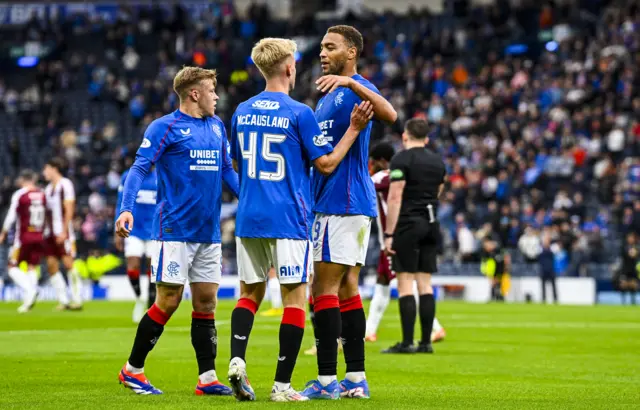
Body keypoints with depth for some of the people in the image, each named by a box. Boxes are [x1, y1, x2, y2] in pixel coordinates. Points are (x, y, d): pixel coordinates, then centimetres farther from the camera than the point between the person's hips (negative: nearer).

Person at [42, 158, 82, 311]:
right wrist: (44, 232, 15)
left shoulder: (65, 184, -6)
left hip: (63, 233, -8)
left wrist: (64, 231, -17)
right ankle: (63, 300, 6)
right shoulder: (48, 188, 18)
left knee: (68, 263, -11)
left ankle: (77, 299, -7)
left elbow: (69, 210, -12)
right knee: (52, 266, 3)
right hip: (50, 233, 8)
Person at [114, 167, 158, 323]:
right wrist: (118, 232, 4)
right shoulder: (128, 177, 4)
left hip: (155, 232, 0)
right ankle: (139, 299, 14)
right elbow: (121, 205, 8)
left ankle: (151, 307, 13)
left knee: (154, 269, 0)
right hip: (133, 231, 0)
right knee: (133, 267, -11)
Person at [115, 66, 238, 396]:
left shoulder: (216, 126, 14)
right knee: (168, 302, -5)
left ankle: (207, 378, 9)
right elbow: (139, 168, -12)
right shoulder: (165, 127, -6)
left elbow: (227, 171, 22)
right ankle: (132, 370, 9)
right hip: (174, 229, -6)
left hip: (209, 232, 6)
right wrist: (126, 208, -25)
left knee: (206, 303, 6)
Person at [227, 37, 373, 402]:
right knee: (295, 298, 1)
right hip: (288, 221, -5)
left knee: (250, 292, 15)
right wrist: (355, 129, 1)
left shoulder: (242, 112, 9)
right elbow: (326, 163, -5)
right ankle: (282, 385, -2)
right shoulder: (299, 113, -9)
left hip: (249, 219, 5)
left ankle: (237, 359, -7)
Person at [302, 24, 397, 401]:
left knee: (324, 288, -9)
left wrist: (351, 82, -40)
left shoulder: (357, 89, -11)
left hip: (342, 202, -10)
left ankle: (327, 380, -8)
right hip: (354, 204, 10)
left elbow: (390, 114, -33)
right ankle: (356, 379, 11)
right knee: (347, 289, 9)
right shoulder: (331, 95, 20)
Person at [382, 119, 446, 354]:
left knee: (405, 283, -5)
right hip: (432, 225, 6)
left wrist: (389, 234, -13)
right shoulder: (438, 162, 13)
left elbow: (395, 197, -13)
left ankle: (407, 342, -9)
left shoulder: (402, 159, -8)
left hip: (408, 224, -6)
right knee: (425, 283, 7)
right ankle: (426, 342, 5)